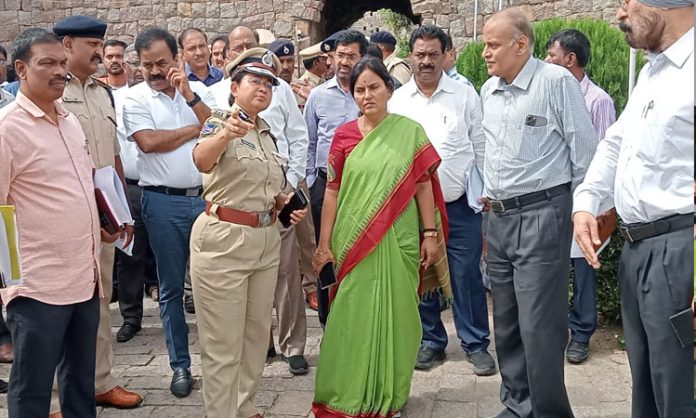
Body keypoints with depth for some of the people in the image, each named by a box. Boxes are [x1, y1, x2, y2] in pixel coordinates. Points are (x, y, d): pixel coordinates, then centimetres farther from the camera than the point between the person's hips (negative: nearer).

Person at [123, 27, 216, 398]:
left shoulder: (198, 90, 9)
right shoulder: (135, 98, 1)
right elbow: (148, 142, -14)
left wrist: (189, 95, -13)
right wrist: (197, 128, -6)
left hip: (206, 197, 2)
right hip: (164, 202, -2)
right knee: (171, 287, 7)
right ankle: (180, 365, 18)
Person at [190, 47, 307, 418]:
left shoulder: (267, 132, 11)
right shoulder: (220, 122, -10)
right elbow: (202, 160, -34)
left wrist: (286, 203, 3)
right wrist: (225, 134, -54)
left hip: (266, 241, 8)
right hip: (223, 241, -7)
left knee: (256, 334, 18)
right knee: (223, 343, 2)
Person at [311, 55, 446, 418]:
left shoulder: (410, 131, 0)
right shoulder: (344, 135, 2)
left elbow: (423, 184, 2)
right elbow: (332, 191, 3)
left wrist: (430, 233, -2)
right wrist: (324, 243, 1)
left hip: (398, 241, 0)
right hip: (354, 242, 0)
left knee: (393, 315, 7)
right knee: (354, 317, 4)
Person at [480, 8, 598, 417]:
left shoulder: (557, 81, -9)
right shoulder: (489, 90, 12)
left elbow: (585, 150, -6)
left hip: (542, 214, -7)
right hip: (500, 217, 7)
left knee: (539, 326, -8)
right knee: (506, 323, 13)